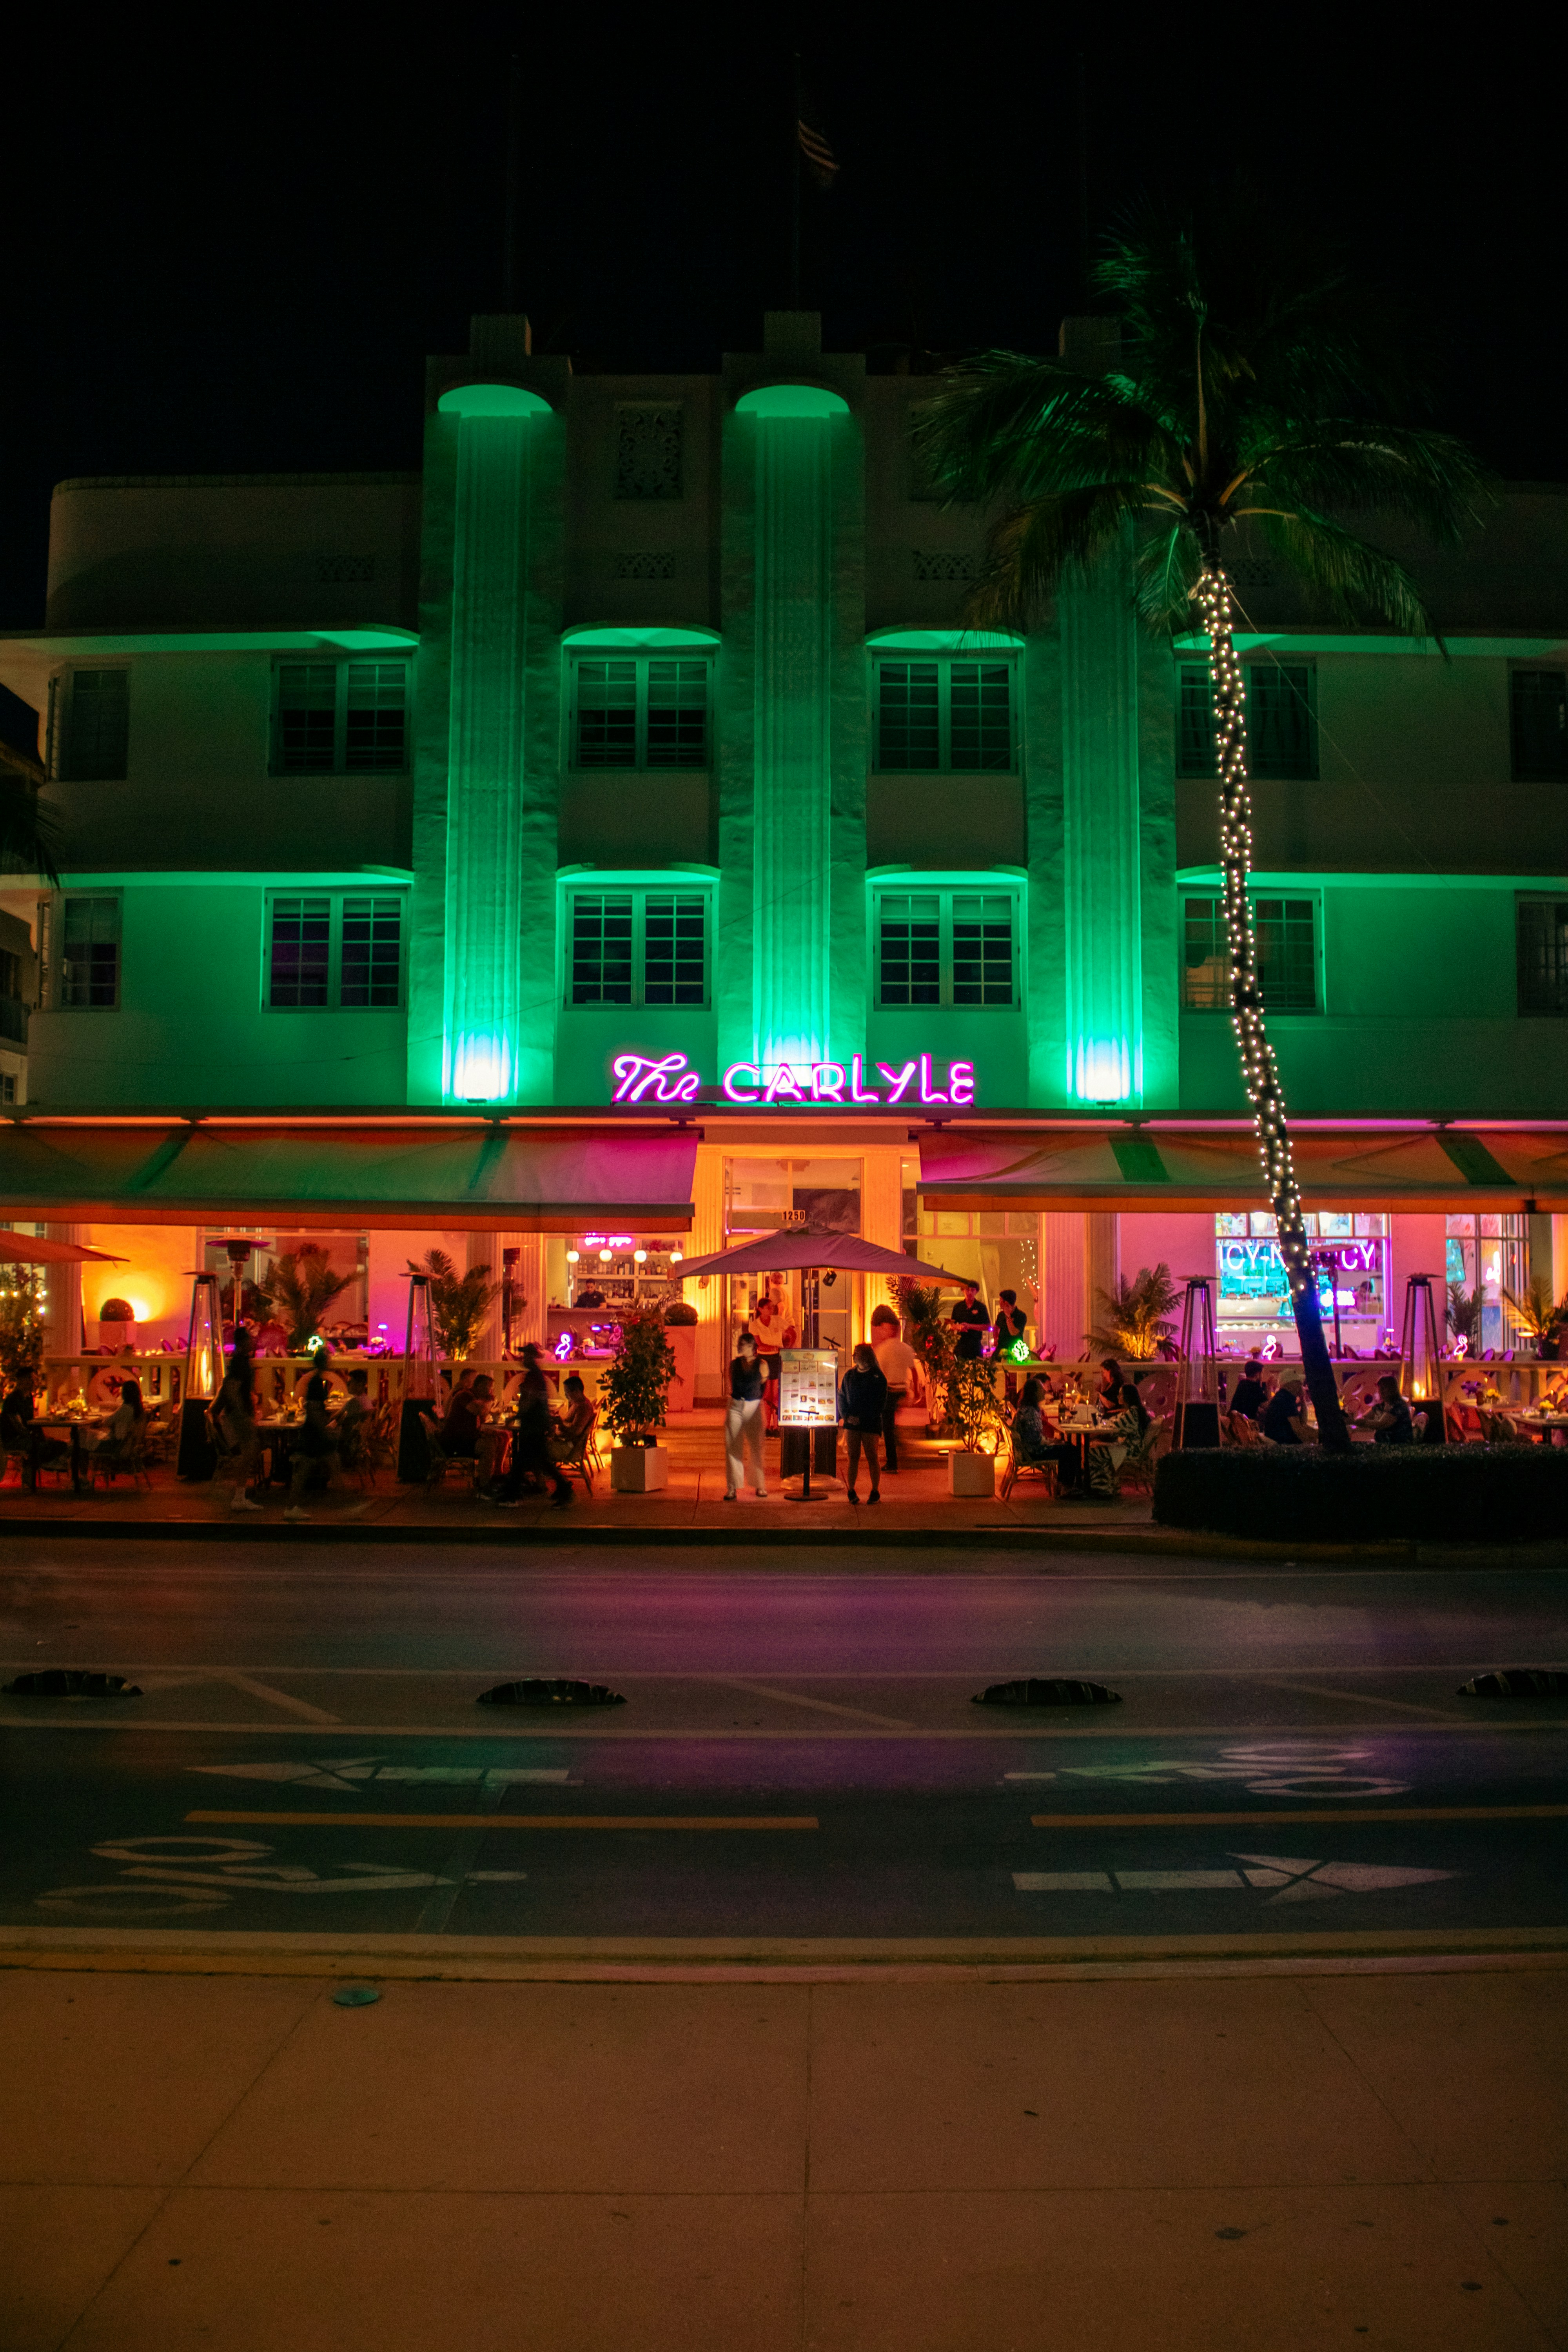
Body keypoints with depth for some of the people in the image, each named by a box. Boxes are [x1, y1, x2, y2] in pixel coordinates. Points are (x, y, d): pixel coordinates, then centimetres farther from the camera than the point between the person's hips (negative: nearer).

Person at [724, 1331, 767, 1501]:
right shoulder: (734, 1364, 7)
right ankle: (732, 1488, 0)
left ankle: (760, 1485, 17)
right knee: (733, 1447, -3)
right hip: (735, 1407, 2)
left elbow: (765, 1388, 7)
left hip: (754, 1407, -2)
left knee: (756, 1447, 3)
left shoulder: (761, 1365, 0)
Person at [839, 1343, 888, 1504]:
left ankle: (876, 1492, 6)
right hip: (852, 1423, 3)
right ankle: (851, 1491, 5)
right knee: (853, 1457, 2)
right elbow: (842, 1397, 11)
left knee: (872, 1458, -1)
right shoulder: (849, 1376, 12)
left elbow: (881, 1404, -5)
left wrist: (861, 1418, -12)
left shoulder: (878, 1377, -2)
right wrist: (847, 1415, -7)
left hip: (871, 1423, -3)